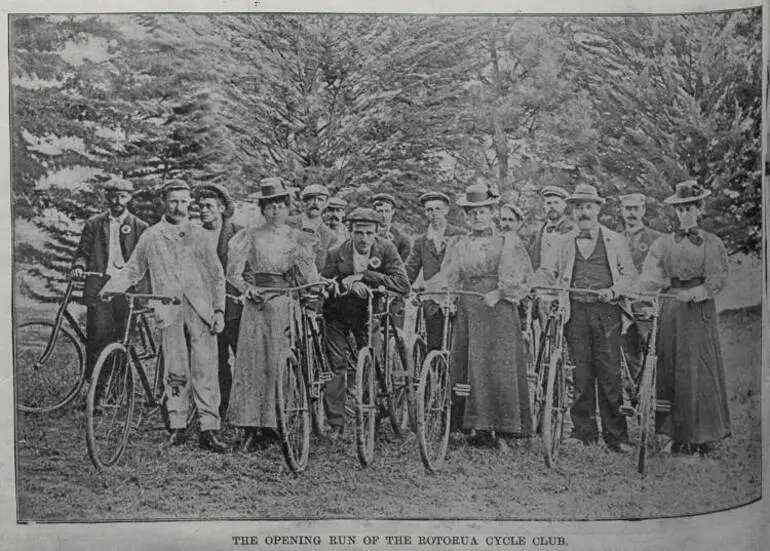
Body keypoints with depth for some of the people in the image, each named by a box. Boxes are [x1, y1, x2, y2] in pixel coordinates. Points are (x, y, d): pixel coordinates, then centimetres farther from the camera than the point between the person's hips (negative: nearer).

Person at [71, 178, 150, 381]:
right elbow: (83, 252, 14)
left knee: (124, 339, 0)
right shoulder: (93, 224, 13)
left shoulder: (140, 227, 9)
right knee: (99, 335, -9)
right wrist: (78, 266, -8)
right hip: (99, 288, 0)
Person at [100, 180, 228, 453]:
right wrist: (107, 290, -3)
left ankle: (208, 431, -2)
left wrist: (219, 310, 3)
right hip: (169, 311, 0)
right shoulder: (150, 237, 11)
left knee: (205, 371, -5)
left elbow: (217, 275, 12)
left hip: (201, 309, 0)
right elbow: (131, 270, 14)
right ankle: (177, 426, 12)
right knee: (175, 372, 0)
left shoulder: (201, 235, 12)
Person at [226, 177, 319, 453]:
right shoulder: (250, 237, 11)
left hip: (290, 305, 0)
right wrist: (247, 288, -11)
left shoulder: (300, 239, 12)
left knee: (285, 365, -6)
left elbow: (311, 281, 7)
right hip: (258, 303, 0)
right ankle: (252, 428, -2)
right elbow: (233, 272, 5)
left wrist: (303, 259, -9)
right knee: (253, 363, -5)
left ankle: (281, 426, 0)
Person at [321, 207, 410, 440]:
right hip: (338, 314, 0)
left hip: (367, 313, 0)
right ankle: (335, 423, 5)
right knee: (335, 366, -3)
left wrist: (363, 277, -27)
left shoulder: (385, 249, -15)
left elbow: (403, 284, -23)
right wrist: (348, 284, -31)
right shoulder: (337, 254, -14)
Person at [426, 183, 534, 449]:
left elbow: (521, 277, -1)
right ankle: (479, 428, 3)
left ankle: (502, 429, 1)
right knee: (469, 366, -2)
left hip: (499, 308, -2)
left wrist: (499, 293, -15)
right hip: (468, 309, 2)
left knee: (500, 366, -5)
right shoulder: (458, 244, 15)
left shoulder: (508, 243, 7)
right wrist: (424, 291, -11)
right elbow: (447, 276, 6)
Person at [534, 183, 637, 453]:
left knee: (610, 373, -5)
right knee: (580, 373, 0)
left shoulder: (615, 240, 12)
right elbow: (544, 273, 16)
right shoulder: (564, 243, 17)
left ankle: (615, 435, 2)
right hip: (575, 311, 2)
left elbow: (630, 274, 8)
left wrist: (613, 290, -10)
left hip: (606, 311, -2)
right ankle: (583, 431, 8)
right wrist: (550, 289, -5)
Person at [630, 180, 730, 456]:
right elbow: (651, 276, -1)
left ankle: (702, 435, 5)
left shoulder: (712, 243, 5)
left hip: (700, 310, -2)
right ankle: (678, 434, 8)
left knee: (700, 369, -4)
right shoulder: (664, 243, 9)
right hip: (671, 309, 2)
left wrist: (695, 292, -23)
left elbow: (718, 278, -5)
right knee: (671, 369, 1)